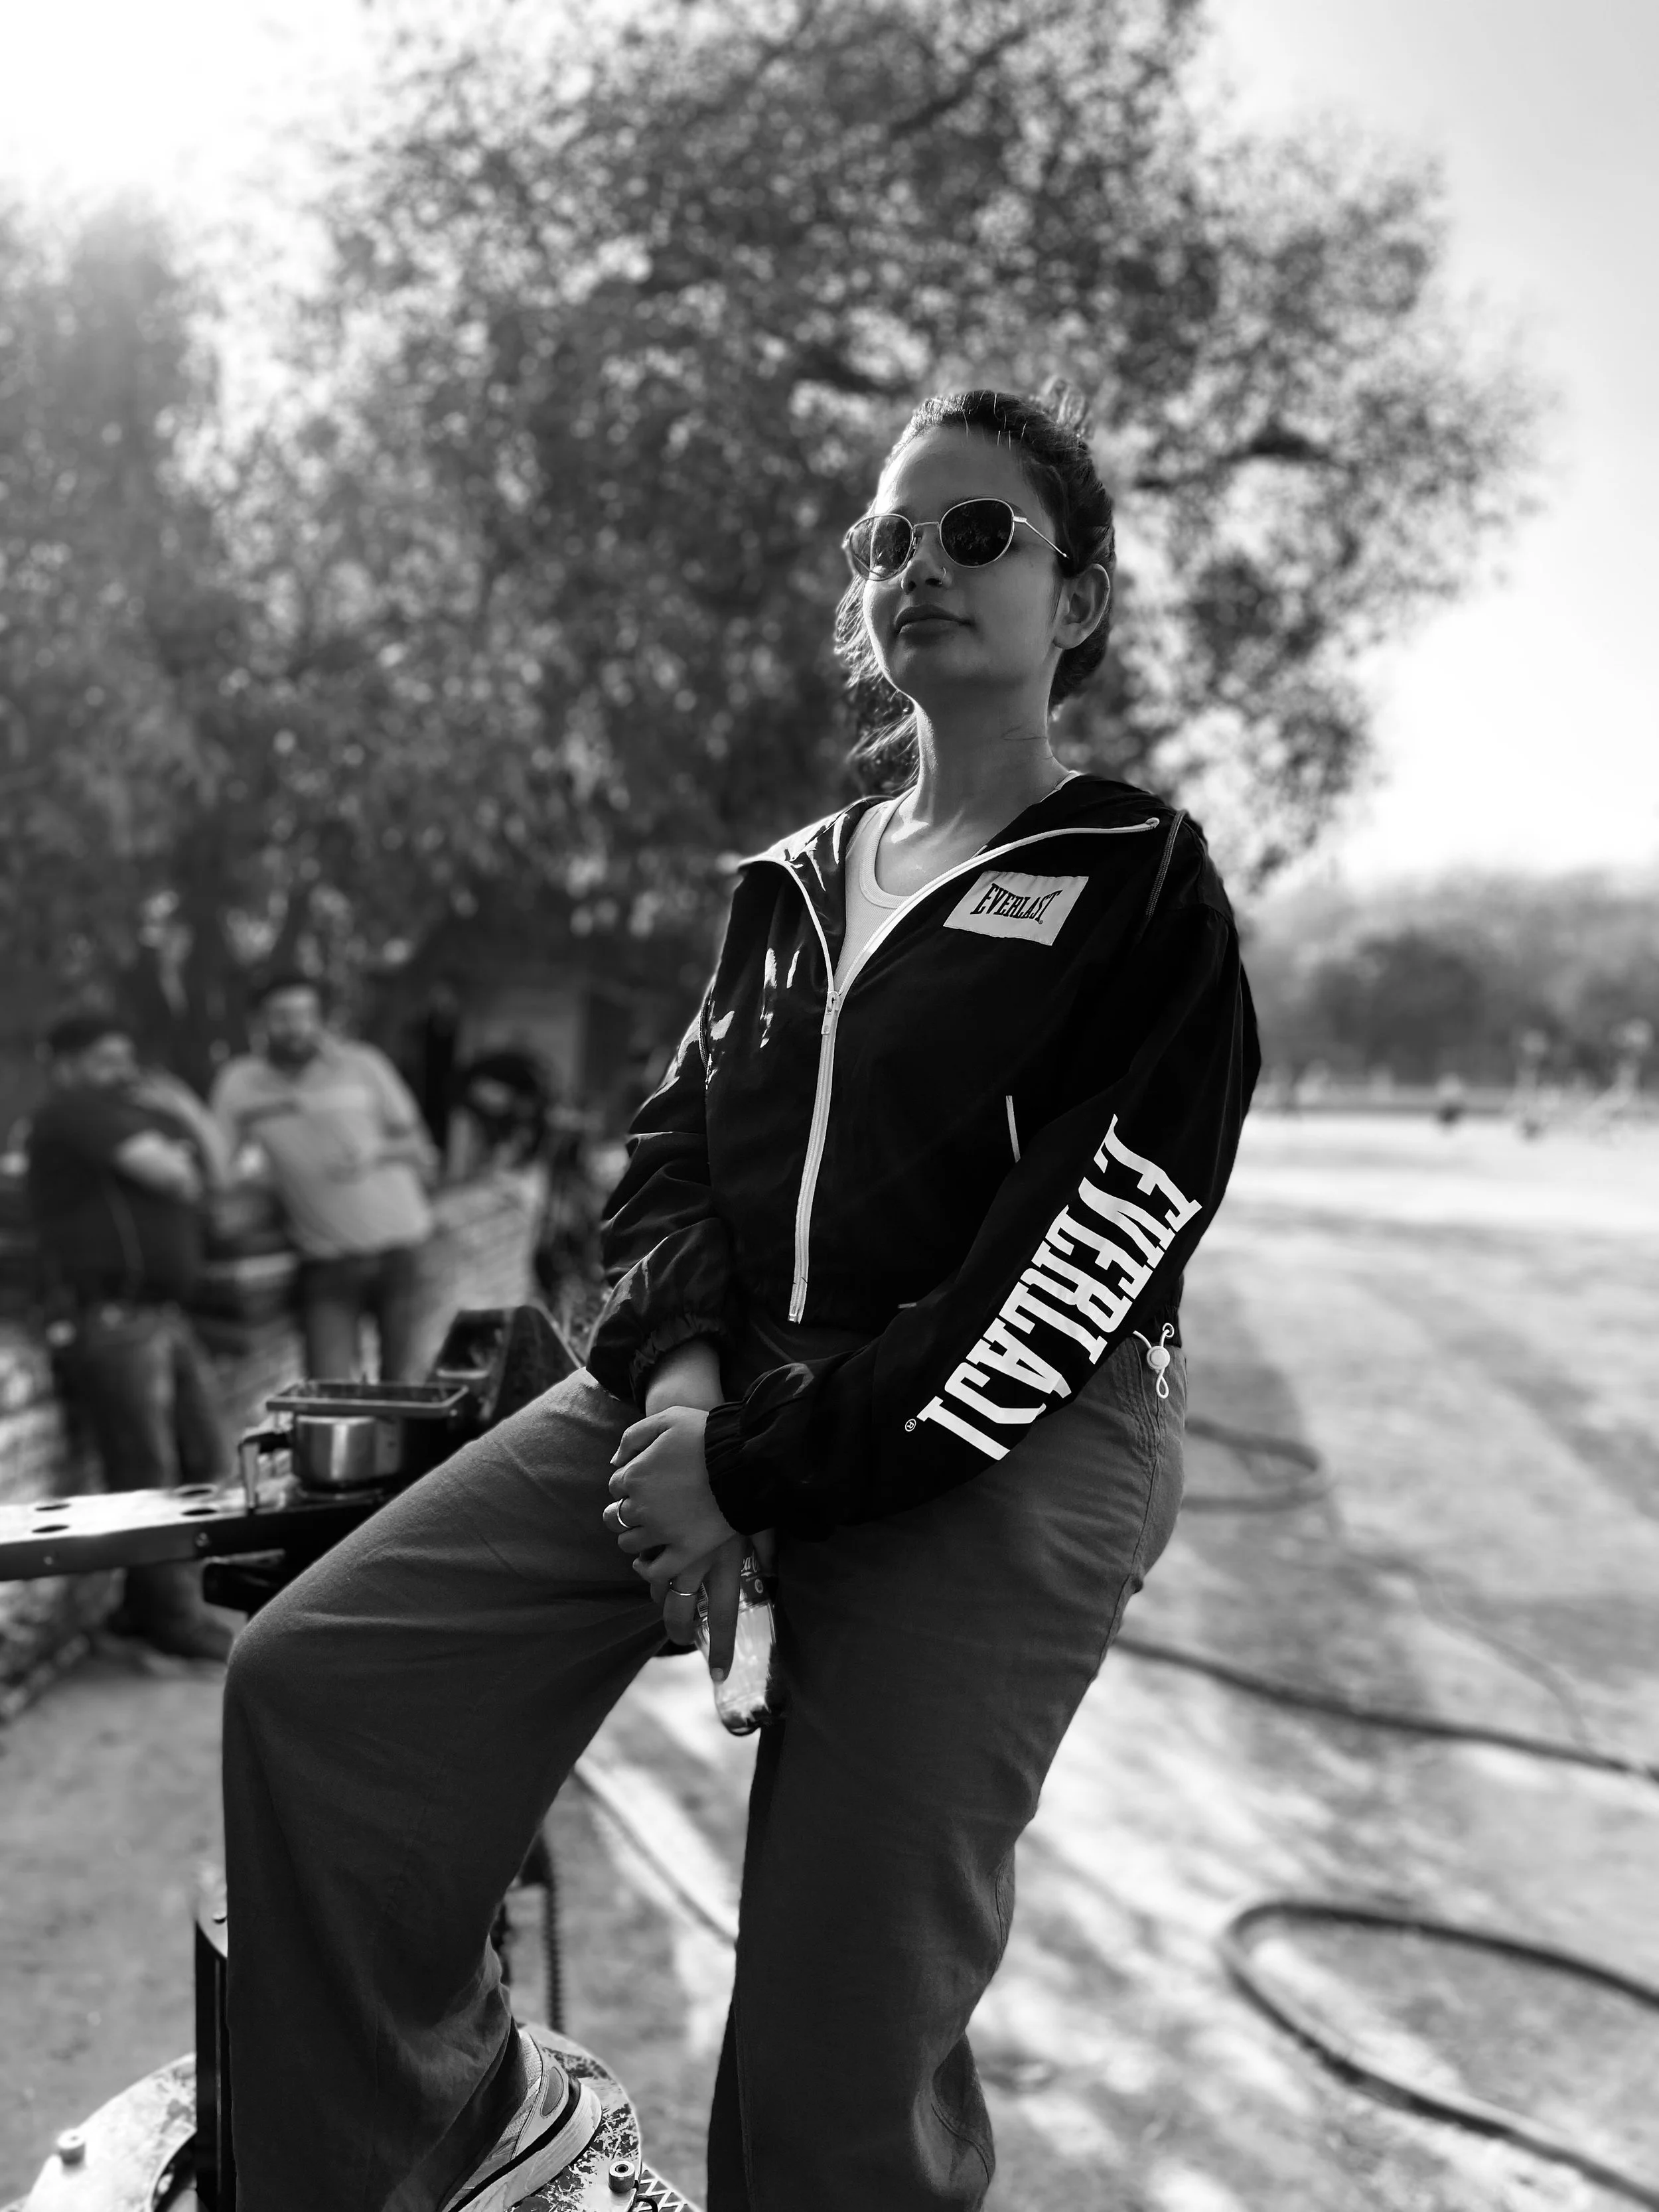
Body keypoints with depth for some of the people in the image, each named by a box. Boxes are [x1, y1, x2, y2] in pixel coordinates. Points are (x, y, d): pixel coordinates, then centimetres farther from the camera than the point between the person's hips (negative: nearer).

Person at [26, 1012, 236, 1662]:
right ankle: (171, 1614, 0)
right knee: (148, 1477, -7)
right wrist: (181, 1166, 5)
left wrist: (186, 1113, 9)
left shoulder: (129, 1112, 24)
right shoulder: (74, 1111, -5)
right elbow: (170, 1175, -16)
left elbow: (214, 1173, 20)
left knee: (205, 1464, 10)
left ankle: (148, 1604, 18)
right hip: (108, 1318, -10)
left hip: (162, 1315, 10)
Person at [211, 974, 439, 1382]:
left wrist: (376, 1154, -12)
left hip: (399, 1243, 1)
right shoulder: (239, 1083, 0)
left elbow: (417, 1144, 5)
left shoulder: (362, 1065, 0)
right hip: (327, 1257, 0)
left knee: (400, 1380, 8)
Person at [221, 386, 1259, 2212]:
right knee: (314, 1681, -11)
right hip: (721, 1382, 5)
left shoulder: (1143, 885, 2)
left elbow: (1082, 1254, -10)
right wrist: (685, 1379, -8)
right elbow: (674, 1153, 14)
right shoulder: (791, 888, 20)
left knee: (834, 2061, -9)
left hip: (999, 1441, -5)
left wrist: (770, 1469, -15)